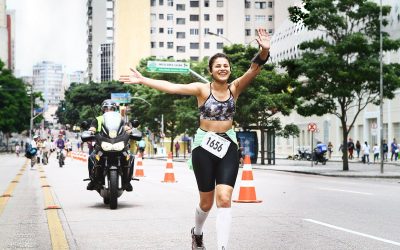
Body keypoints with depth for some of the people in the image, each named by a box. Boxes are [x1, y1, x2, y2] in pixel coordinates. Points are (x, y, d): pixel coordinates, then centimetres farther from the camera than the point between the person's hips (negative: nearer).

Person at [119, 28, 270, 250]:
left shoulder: (235, 88, 0)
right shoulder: (202, 89, -6)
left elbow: (254, 69, -15)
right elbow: (171, 87, -15)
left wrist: (264, 51, -34)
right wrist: (142, 80, -23)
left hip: (228, 146, 1)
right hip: (204, 147, -1)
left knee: (224, 198, -12)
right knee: (207, 202, 11)